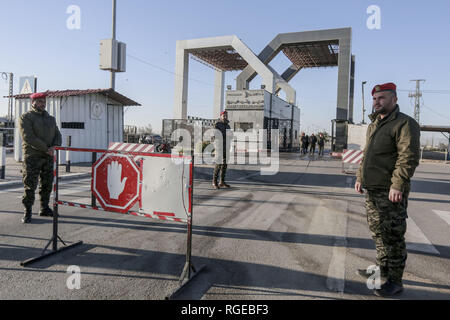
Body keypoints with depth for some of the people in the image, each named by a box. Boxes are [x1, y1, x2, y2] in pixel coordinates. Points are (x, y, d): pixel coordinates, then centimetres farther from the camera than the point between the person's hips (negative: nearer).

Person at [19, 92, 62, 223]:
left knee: (47, 184, 10)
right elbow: (28, 138, -14)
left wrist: (54, 147, -9)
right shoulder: (26, 117, -3)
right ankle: (27, 212, 6)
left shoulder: (50, 118, 16)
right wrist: (46, 149, -15)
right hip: (32, 157, -5)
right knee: (30, 185, -3)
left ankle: (44, 208, 22)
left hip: (48, 157, 6)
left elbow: (57, 135, 11)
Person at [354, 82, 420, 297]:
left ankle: (395, 281, 12)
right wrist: (360, 177, 18)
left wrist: (398, 185, -26)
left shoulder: (404, 124, -12)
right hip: (372, 191, 9)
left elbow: (409, 157, -21)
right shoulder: (374, 125, 16)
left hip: (390, 193, -9)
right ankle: (382, 269, 34)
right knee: (378, 233, 19)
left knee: (393, 236, 0)